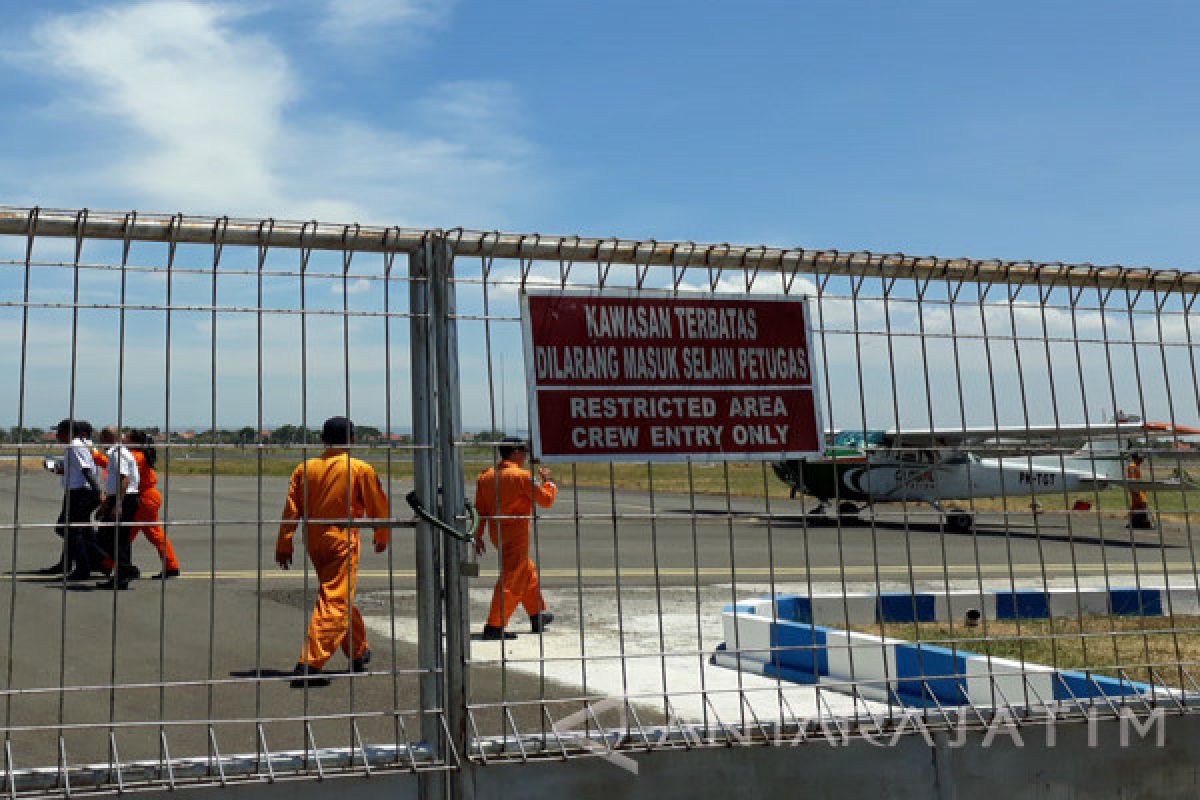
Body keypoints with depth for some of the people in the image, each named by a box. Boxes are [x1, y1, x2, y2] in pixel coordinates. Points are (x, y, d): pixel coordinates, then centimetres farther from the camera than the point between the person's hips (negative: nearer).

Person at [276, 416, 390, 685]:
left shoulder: (305, 468, 5)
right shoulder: (361, 469, -6)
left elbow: (291, 509, 2)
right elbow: (378, 507, 1)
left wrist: (284, 545, 7)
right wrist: (382, 538, 16)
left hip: (313, 542, 6)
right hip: (342, 542, -6)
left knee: (342, 600, 21)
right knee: (336, 602, -7)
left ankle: (359, 653, 35)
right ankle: (310, 663, -19)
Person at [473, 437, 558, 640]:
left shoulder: (486, 476, 7)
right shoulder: (522, 476, -14)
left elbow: (480, 509, 9)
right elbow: (546, 500, -9)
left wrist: (478, 536, 14)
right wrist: (547, 481, 9)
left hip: (496, 533, 8)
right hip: (516, 535, -8)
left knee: (528, 572, 23)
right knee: (511, 581, -4)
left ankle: (538, 616, 33)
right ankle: (494, 627, -7)